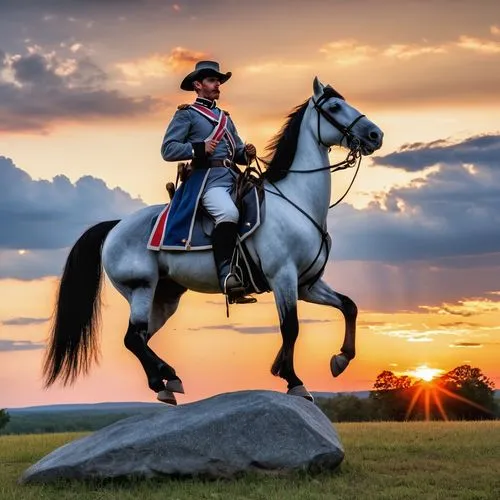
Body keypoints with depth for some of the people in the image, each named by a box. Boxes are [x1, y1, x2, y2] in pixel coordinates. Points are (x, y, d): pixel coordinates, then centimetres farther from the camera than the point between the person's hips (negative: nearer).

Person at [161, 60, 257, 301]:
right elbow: (168, 149, -3)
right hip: (209, 179, -8)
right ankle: (225, 273, -39)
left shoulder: (225, 116, 28)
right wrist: (199, 148, -15)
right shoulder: (186, 114, 7)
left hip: (234, 178, 8)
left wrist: (247, 153, 6)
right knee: (228, 212, -34)